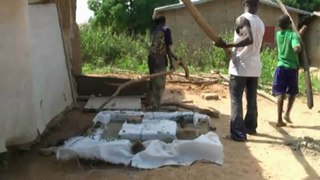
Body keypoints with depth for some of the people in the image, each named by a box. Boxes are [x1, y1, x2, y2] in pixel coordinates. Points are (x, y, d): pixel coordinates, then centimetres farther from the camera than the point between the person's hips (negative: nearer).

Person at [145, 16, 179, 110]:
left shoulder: (155, 31, 20)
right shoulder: (166, 30, -2)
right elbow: (168, 48, -5)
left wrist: (175, 57, 32)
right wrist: (171, 63, 0)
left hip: (151, 57, 8)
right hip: (159, 58, -8)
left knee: (153, 81, 17)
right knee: (159, 84, -2)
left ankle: (149, 102, 25)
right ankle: (155, 105, 0)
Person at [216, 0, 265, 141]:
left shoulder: (242, 19, -12)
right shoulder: (260, 23, 12)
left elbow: (249, 39, -30)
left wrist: (227, 45, -25)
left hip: (240, 66, -7)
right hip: (255, 67, 7)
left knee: (236, 100, -3)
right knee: (252, 99, 17)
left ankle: (238, 133, -3)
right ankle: (251, 127, 30)